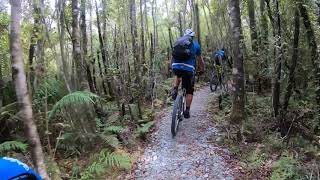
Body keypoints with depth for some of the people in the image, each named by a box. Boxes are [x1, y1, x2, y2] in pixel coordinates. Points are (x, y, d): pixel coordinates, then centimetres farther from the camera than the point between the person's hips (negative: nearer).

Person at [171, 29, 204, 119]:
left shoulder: (178, 41, 22)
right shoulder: (195, 44, 17)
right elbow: (200, 59, 28)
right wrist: (202, 69, 45)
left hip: (176, 66, 2)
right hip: (188, 68, -2)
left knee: (178, 76, 38)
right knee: (189, 91, 16)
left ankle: (175, 90, 14)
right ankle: (187, 111, 14)